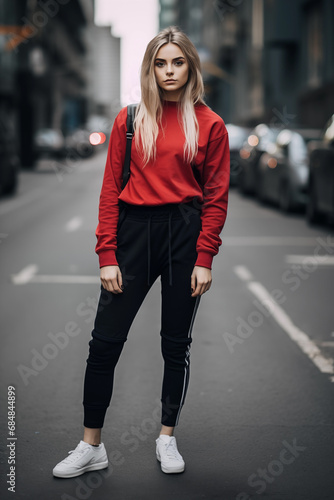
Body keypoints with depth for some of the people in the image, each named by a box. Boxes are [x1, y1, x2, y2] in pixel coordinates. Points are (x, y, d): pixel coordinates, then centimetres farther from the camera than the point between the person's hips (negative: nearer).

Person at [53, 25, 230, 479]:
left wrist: (204, 259, -5)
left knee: (176, 344, 8)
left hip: (185, 232, -1)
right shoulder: (129, 120, 5)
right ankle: (91, 446, 11)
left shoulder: (209, 125, 2)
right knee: (105, 340, -1)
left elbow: (216, 197, 2)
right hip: (134, 229, 1)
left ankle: (167, 438, 25)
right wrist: (107, 256, -4)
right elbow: (110, 190, 3)